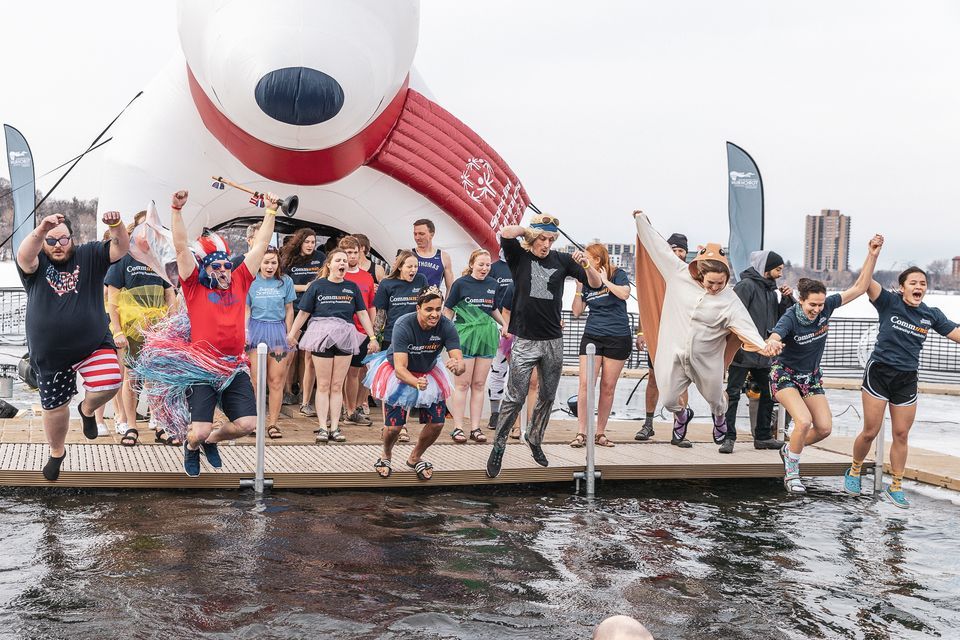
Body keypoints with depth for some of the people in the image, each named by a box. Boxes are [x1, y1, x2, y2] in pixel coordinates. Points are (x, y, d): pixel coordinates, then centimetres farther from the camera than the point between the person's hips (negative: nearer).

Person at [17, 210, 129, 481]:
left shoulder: (89, 255, 0)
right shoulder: (36, 264, -3)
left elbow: (120, 249, -13)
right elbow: (24, 256, -27)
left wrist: (117, 226, -35)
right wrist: (41, 229, -47)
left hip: (94, 344, -1)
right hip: (50, 354, 1)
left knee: (110, 383, -25)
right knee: (54, 406, 13)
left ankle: (88, 409, 10)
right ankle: (57, 453, 41)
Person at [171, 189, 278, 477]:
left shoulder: (239, 282, 11)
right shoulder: (194, 286, 2)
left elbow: (261, 245, 14)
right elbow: (181, 247, -8)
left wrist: (271, 211, 15)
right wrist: (176, 210, -16)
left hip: (235, 367, 4)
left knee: (247, 424, -4)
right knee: (198, 432, -9)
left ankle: (212, 441, 29)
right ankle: (191, 447, 31)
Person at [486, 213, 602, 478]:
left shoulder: (561, 260, 4)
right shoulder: (520, 257, -2)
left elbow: (596, 283, 2)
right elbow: (506, 233, -23)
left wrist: (586, 264, -15)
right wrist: (530, 230, -11)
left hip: (553, 341, 4)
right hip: (525, 340, -3)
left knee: (547, 396, 12)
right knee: (515, 398, -7)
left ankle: (535, 438, 32)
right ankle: (498, 446, 6)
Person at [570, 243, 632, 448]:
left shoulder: (617, 274, 0)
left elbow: (625, 293, -20)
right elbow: (577, 312, 7)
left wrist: (605, 280, -10)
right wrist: (579, 287, 0)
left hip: (618, 338, -2)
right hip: (592, 336, 2)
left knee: (608, 387, 4)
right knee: (586, 383, -10)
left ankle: (600, 433, 14)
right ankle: (581, 433, -4)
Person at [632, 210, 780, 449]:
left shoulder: (730, 301, -14)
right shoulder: (680, 275, -9)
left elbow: (745, 325, -26)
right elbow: (658, 247, 0)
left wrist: (763, 345, -45)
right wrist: (641, 220, 8)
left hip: (706, 360, -1)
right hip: (673, 356, 1)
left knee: (715, 399, 17)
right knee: (669, 400, 6)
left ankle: (720, 419, 55)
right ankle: (682, 416, 44)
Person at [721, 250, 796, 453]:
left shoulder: (770, 289, 15)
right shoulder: (746, 285, -10)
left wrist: (787, 299, 3)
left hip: (763, 354, 9)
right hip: (743, 353, -9)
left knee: (768, 394, 15)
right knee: (733, 394, -7)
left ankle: (763, 436, 26)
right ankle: (728, 437, -5)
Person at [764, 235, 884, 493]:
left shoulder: (826, 307, -14)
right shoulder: (790, 319, -28)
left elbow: (859, 287, -10)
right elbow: (772, 340, -46)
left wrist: (872, 255, -20)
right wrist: (770, 346, -72)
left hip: (811, 377, 6)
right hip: (785, 375, -6)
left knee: (824, 428, -2)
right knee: (804, 420, -25)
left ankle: (789, 450, 26)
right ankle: (791, 473, -6)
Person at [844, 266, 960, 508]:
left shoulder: (931, 315, 4)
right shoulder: (890, 303, -7)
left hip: (907, 379, 3)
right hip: (879, 372, -3)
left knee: (901, 434, 7)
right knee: (870, 431, 0)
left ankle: (896, 487, 21)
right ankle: (854, 472, 25)